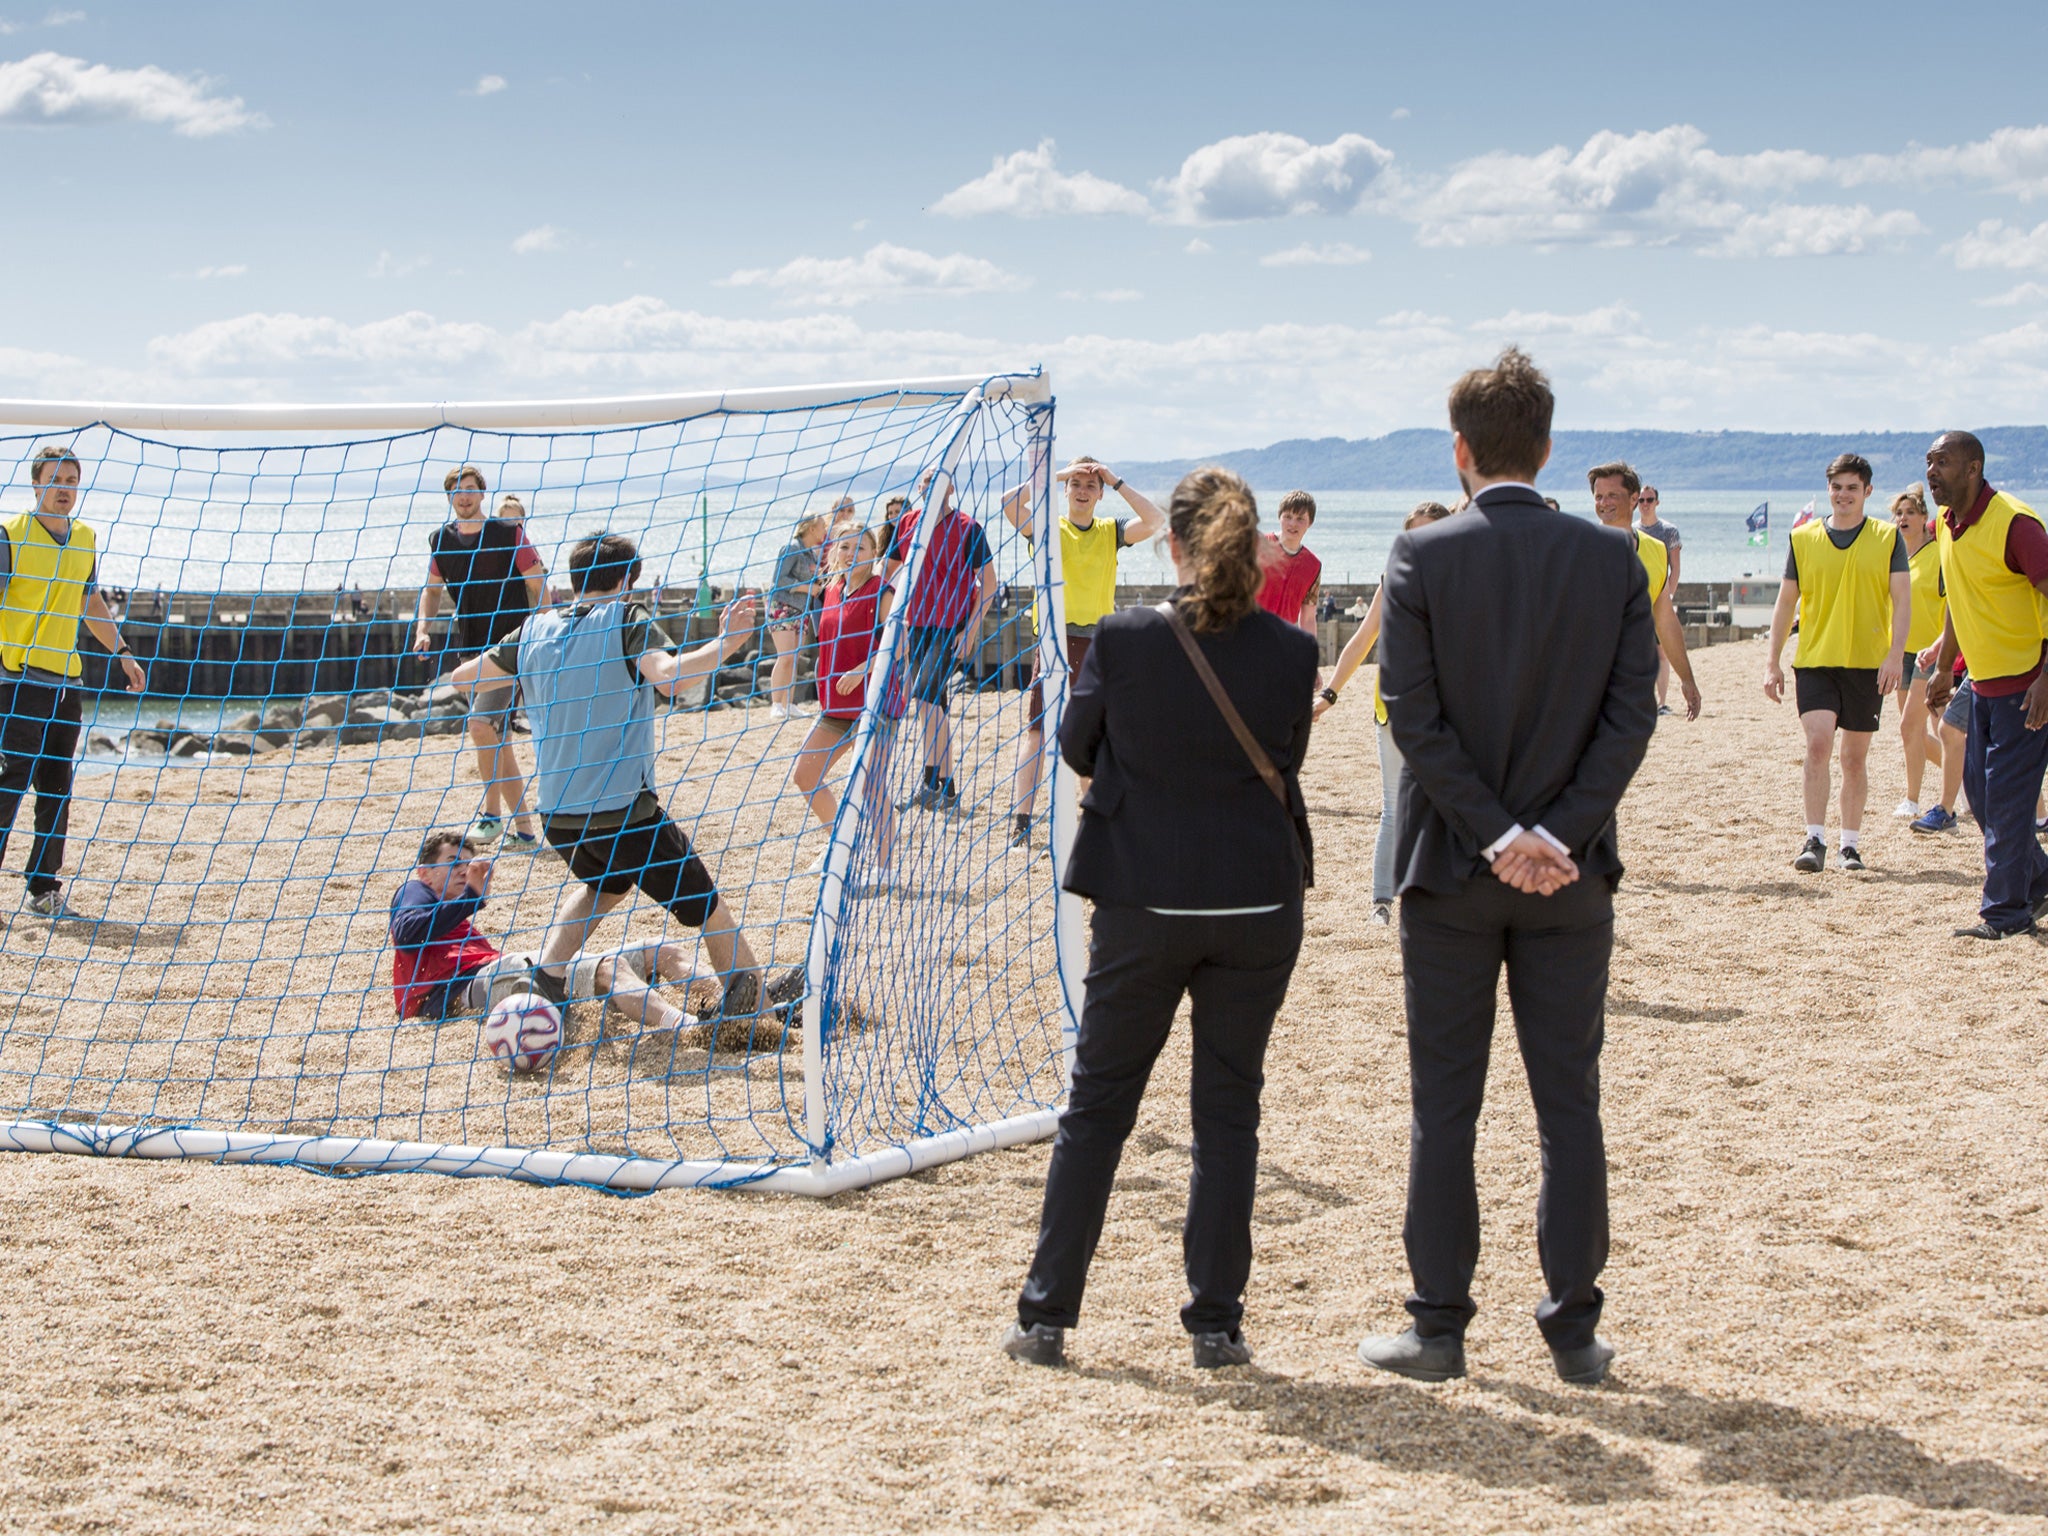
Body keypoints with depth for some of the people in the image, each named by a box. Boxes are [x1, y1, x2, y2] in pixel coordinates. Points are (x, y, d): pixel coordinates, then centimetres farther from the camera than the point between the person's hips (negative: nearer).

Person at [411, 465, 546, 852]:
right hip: (470, 652, 6)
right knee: (498, 738, 10)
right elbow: (433, 588, 19)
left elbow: (538, 584, -4)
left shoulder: (509, 534, -7)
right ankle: (524, 831, 19)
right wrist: (422, 628, 3)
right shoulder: (441, 540, 7)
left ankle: (492, 813, -11)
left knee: (482, 722, -23)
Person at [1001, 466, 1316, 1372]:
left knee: (1096, 1103, 11)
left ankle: (1046, 1316, 14)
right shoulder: (1290, 653, -10)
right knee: (1228, 1110, 11)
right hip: (1258, 901, 1)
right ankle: (1216, 1323, 12)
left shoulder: (1122, 641, -12)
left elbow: (1076, 748, 3)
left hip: (1143, 903, 0)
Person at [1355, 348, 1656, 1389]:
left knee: (1444, 1106, 6)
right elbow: (1632, 716, -6)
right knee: (1569, 1106, 9)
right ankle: (1574, 1332, 12)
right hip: (1572, 874, 2)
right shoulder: (1614, 562, 0)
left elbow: (1414, 716, -12)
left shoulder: (1422, 558, -7)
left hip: (1451, 871, -2)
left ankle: (1439, 1329, 10)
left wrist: (1495, 835, -10)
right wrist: (1558, 834, -10)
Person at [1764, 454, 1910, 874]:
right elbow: (1786, 603, 10)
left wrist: (1895, 654, -16)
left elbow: (1902, 600, -2)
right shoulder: (1803, 538, 6)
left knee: (1856, 758, 8)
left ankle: (1851, 844, 19)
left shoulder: (1887, 538, 3)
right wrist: (1773, 663, 5)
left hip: (1867, 664, 0)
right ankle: (1815, 841, -16)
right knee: (1817, 744, -16)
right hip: (1815, 661, 0)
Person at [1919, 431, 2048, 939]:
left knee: (2006, 796, -7)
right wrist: (1943, 668, 24)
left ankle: (2005, 912, 2)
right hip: (1982, 682, 9)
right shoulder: (1947, 526, 6)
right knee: (1979, 788, 11)